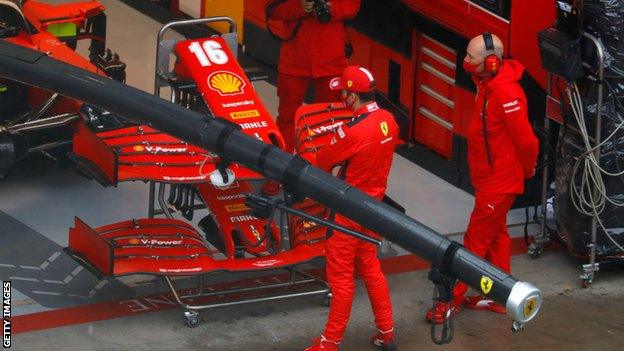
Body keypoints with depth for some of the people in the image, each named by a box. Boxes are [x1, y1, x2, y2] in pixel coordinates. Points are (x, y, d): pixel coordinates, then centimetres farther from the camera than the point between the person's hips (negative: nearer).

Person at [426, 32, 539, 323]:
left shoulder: (505, 92, -29)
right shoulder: (488, 84, 3)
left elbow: (526, 140, -25)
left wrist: (527, 170, -8)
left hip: (498, 182, -10)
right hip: (489, 177, 10)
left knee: (476, 240, 1)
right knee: (495, 235, 19)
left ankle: (453, 299, 11)